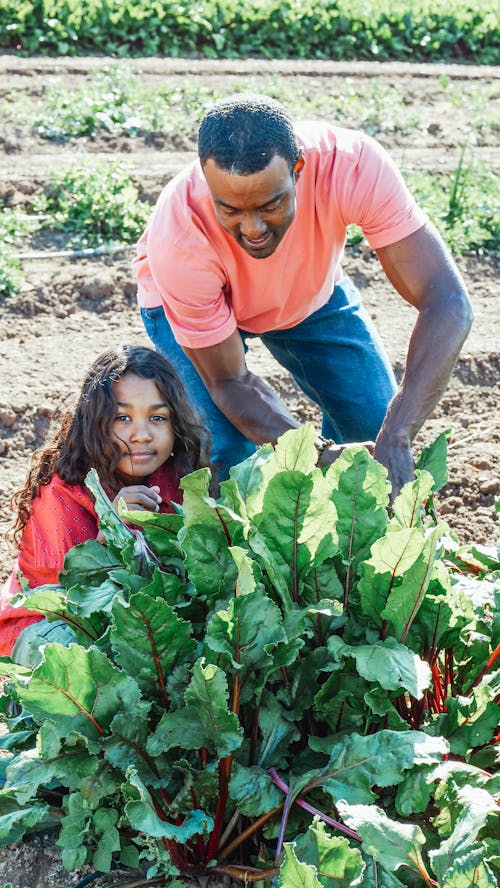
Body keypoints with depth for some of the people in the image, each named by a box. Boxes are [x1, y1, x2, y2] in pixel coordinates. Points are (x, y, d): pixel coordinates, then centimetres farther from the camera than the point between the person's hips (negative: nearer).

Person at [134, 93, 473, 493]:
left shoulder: (352, 164, -40)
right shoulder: (177, 236, -41)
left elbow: (448, 303, -42)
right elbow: (229, 382, -29)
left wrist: (395, 438, -53)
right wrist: (322, 456, -43)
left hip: (310, 288, 3)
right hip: (186, 298, -2)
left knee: (378, 424, -4)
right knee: (224, 449, -22)